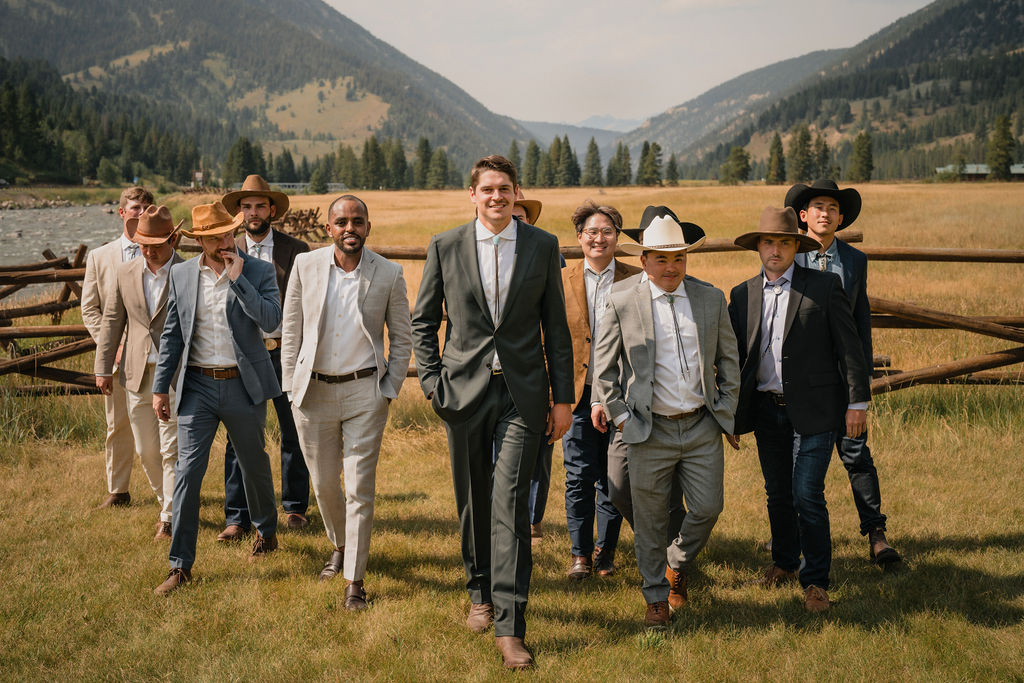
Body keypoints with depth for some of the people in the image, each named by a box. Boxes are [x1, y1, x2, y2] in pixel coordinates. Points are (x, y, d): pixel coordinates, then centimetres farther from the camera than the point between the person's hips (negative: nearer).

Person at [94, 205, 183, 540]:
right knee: (146, 450, 12)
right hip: (137, 375, 4)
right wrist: (103, 367, 7)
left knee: (172, 450, -3)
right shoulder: (125, 273, 5)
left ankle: (169, 518, 7)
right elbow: (112, 321, 11)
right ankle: (167, 501, 32)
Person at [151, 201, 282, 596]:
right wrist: (160, 387, 6)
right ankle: (180, 566, 3)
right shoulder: (181, 275, 3)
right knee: (187, 471, -4)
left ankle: (266, 530, 41)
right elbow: (171, 335, 8)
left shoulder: (258, 272, -4)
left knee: (254, 464, 14)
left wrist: (237, 279, -21)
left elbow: (271, 321, -20)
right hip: (197, 386, 1)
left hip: (243, 386, -1)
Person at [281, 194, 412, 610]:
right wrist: (291, 386, 3)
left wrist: (389, 390, -1)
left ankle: (354, 581, 7)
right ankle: (340, 545, 41)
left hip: (364, 392, -2)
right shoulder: (306, 266, 0)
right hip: (313, 390, 2)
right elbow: (291, 330, 7)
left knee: (360, 489, -2)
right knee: (323, 483, 13)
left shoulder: (388, 275, -3)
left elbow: (402, 339, 5)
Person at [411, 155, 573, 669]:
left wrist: (563, 397, 4)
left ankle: (509, 626, -3)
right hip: (465, 390, 1)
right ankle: (480, 594, 34)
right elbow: (422, 321, 10)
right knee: (472, 502, 12)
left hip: (523, 394, -1)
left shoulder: (543, 246, 3)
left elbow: (556, 326, 6)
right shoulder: (445, 247, 3)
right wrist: (432, 381, -1)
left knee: (510, 505, -8)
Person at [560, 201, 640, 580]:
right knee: (579, 475, 1)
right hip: (577, 392, 0)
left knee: (613, 477, 7)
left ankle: (606, 550, 22)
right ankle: (580, 553, 14)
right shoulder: (562, 281, 5)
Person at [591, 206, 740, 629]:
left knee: (707, 508, 5)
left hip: (702, 427, 2)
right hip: (650, 431, -2)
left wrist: (727, 412, 8)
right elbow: (603, 367, 3)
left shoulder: (711, 298, 4)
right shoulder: (622, 303, -4)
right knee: (650, 519, 5)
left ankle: (677, 567, 35)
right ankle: (657, 598, 24)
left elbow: (728, 360, 12)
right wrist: (619, 415, -1)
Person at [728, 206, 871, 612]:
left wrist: (858, 401, -6)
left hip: (813, 410, -4)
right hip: (766, 409, 4)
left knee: (807, 495, -8)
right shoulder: (742, 295, 7)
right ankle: (784, 561, 35)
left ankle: (816, 580, 8)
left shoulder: (824, 286, -3)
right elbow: (733, 356, 12)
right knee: (778, 494, 13)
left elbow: (848, 348, -2)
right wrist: (729, 412, 10)